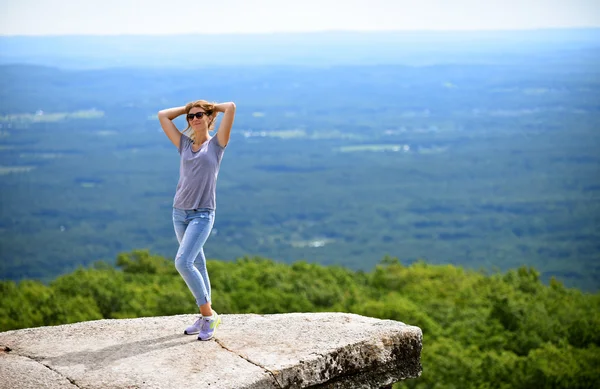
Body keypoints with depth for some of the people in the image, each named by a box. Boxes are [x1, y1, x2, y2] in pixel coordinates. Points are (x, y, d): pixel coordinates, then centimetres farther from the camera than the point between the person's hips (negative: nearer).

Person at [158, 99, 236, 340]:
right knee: (196, 264, 10)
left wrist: (211, 107, 10)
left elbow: (231, 107, -7)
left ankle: (208, 314, -7)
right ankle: (206, 316, 18)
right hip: (179, 212, 6)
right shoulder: (184, 144, 13)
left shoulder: (216, 144, 1)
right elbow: (162, 116, 18)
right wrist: (187, 108, 18)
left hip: (202, 214, -6)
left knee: (183, 262, -18)